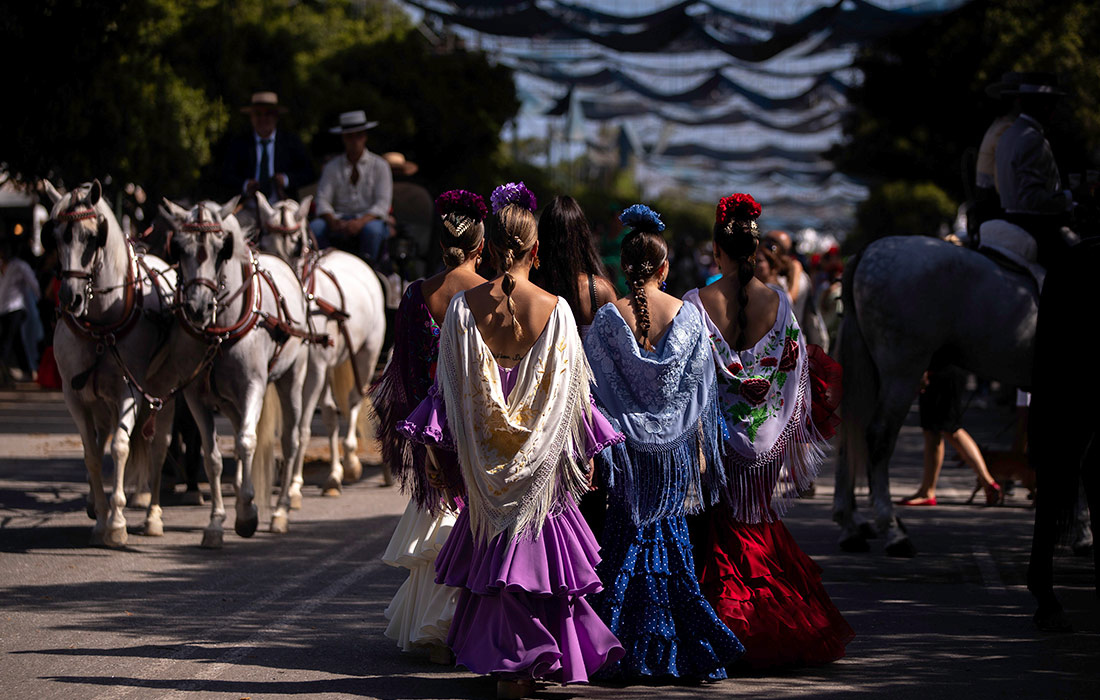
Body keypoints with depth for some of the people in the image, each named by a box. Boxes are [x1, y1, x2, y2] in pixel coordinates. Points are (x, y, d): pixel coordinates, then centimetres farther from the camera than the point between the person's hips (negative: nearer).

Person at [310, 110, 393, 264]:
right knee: (315, 227, -28)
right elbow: (322, 200, 4)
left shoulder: (379, 165, 7)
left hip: (369, 219, -2)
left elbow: (382, 204, -3)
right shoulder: (332, 167, 13)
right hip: (339, 221, 2)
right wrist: (333, 222, -19)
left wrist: (361, 222, -23)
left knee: (372, 229, -38)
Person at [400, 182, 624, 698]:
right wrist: (587, 453, 8)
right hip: (541, 458, -1)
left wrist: (437, 448, 7)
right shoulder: (554, 310, -11)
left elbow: (450, 386, -2)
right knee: (538, 550, 10)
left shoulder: (464, 306, -8)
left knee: (494, 556, 12)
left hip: (484, 456, 1)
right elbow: (571, 391, -4)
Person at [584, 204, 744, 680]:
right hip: (675, 446, 1)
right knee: (671, 541, 9)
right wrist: (701, 451, 8)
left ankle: (632, 653, 6)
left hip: (627, 445, -1)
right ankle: (688, 649, 9)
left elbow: (596, 390, -6)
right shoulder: (688, 316, -4)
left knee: (628, 539, 6)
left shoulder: (608, 319, -8)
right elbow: (700, 389, 0)